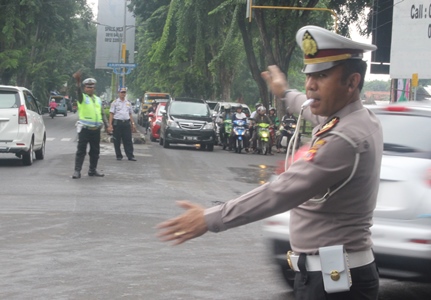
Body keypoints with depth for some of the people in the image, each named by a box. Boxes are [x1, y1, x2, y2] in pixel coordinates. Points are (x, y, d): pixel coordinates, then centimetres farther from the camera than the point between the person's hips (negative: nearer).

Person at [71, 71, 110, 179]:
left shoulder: (98, 99, 16)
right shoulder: (83, 98, -1)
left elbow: (102, 114, 20)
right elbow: (79, 92, -25)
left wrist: (106, 126, 11)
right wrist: (78, 82, -45)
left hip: (96, 129, 5)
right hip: (85, 128, -5)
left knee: (95, 151, 11)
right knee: (81, 150, -7)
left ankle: (93, 169, 22)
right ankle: (77, 171, -7)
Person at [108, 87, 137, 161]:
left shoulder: (128, 103, 16)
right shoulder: (115, 102, 2)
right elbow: (111, 114, -3)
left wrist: (132, 124, 14)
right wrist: (110, 124, -11)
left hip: (126, 123, 3)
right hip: (117, 122, -3)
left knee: (128, 141, 0)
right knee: (117, 141, 2)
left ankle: (130, 156, -1)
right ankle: (119, 156, 10)